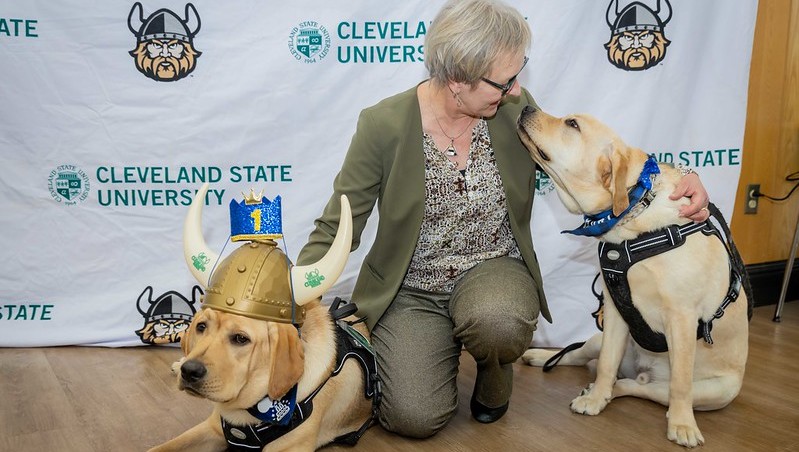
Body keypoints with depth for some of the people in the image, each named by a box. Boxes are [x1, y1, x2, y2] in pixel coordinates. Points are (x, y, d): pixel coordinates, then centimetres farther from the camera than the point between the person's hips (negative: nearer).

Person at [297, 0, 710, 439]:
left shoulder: (516, 109, -7)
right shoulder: (382, 125, -16)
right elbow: (334, 231, -11)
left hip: (493, 271, 2)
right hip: (409, 290, -1)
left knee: (498, 322, -35)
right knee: (417, 418, -20)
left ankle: (493, 371, 5)